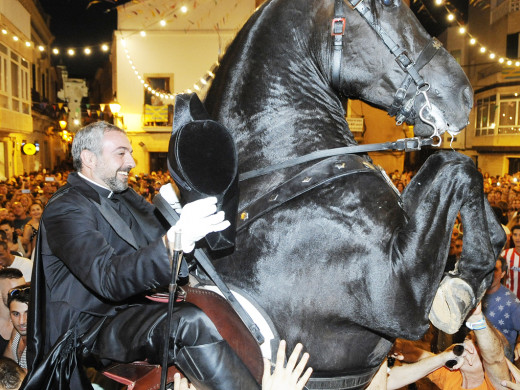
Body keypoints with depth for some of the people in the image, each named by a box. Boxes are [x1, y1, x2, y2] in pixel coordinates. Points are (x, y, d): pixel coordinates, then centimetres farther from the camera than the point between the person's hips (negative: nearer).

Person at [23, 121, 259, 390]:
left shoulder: (124, 196, 13)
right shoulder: (66, 209, -15)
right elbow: (109, 280, -29)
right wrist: (171, 242, -44)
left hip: (133, 305, 9)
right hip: (90, 325, -8)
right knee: (189, 323, -31)